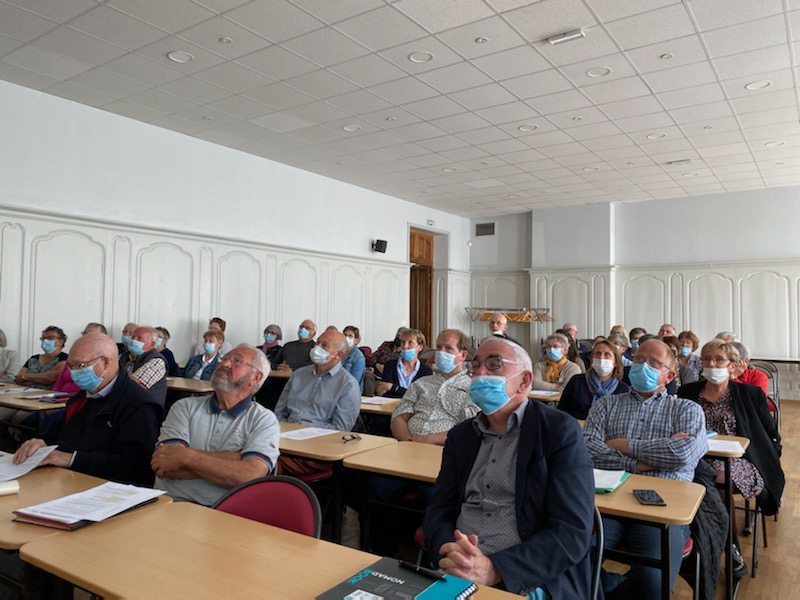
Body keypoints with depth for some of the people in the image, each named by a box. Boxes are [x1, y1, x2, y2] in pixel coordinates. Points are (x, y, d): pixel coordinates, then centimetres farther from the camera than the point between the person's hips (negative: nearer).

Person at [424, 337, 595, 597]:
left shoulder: (559, 430, -5)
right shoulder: (461, 435, 10)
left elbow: (573, 533, -11)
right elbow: (438, 510, 7)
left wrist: (494, 569, -21)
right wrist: (450, 553, -14)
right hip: (456, 576, 4)